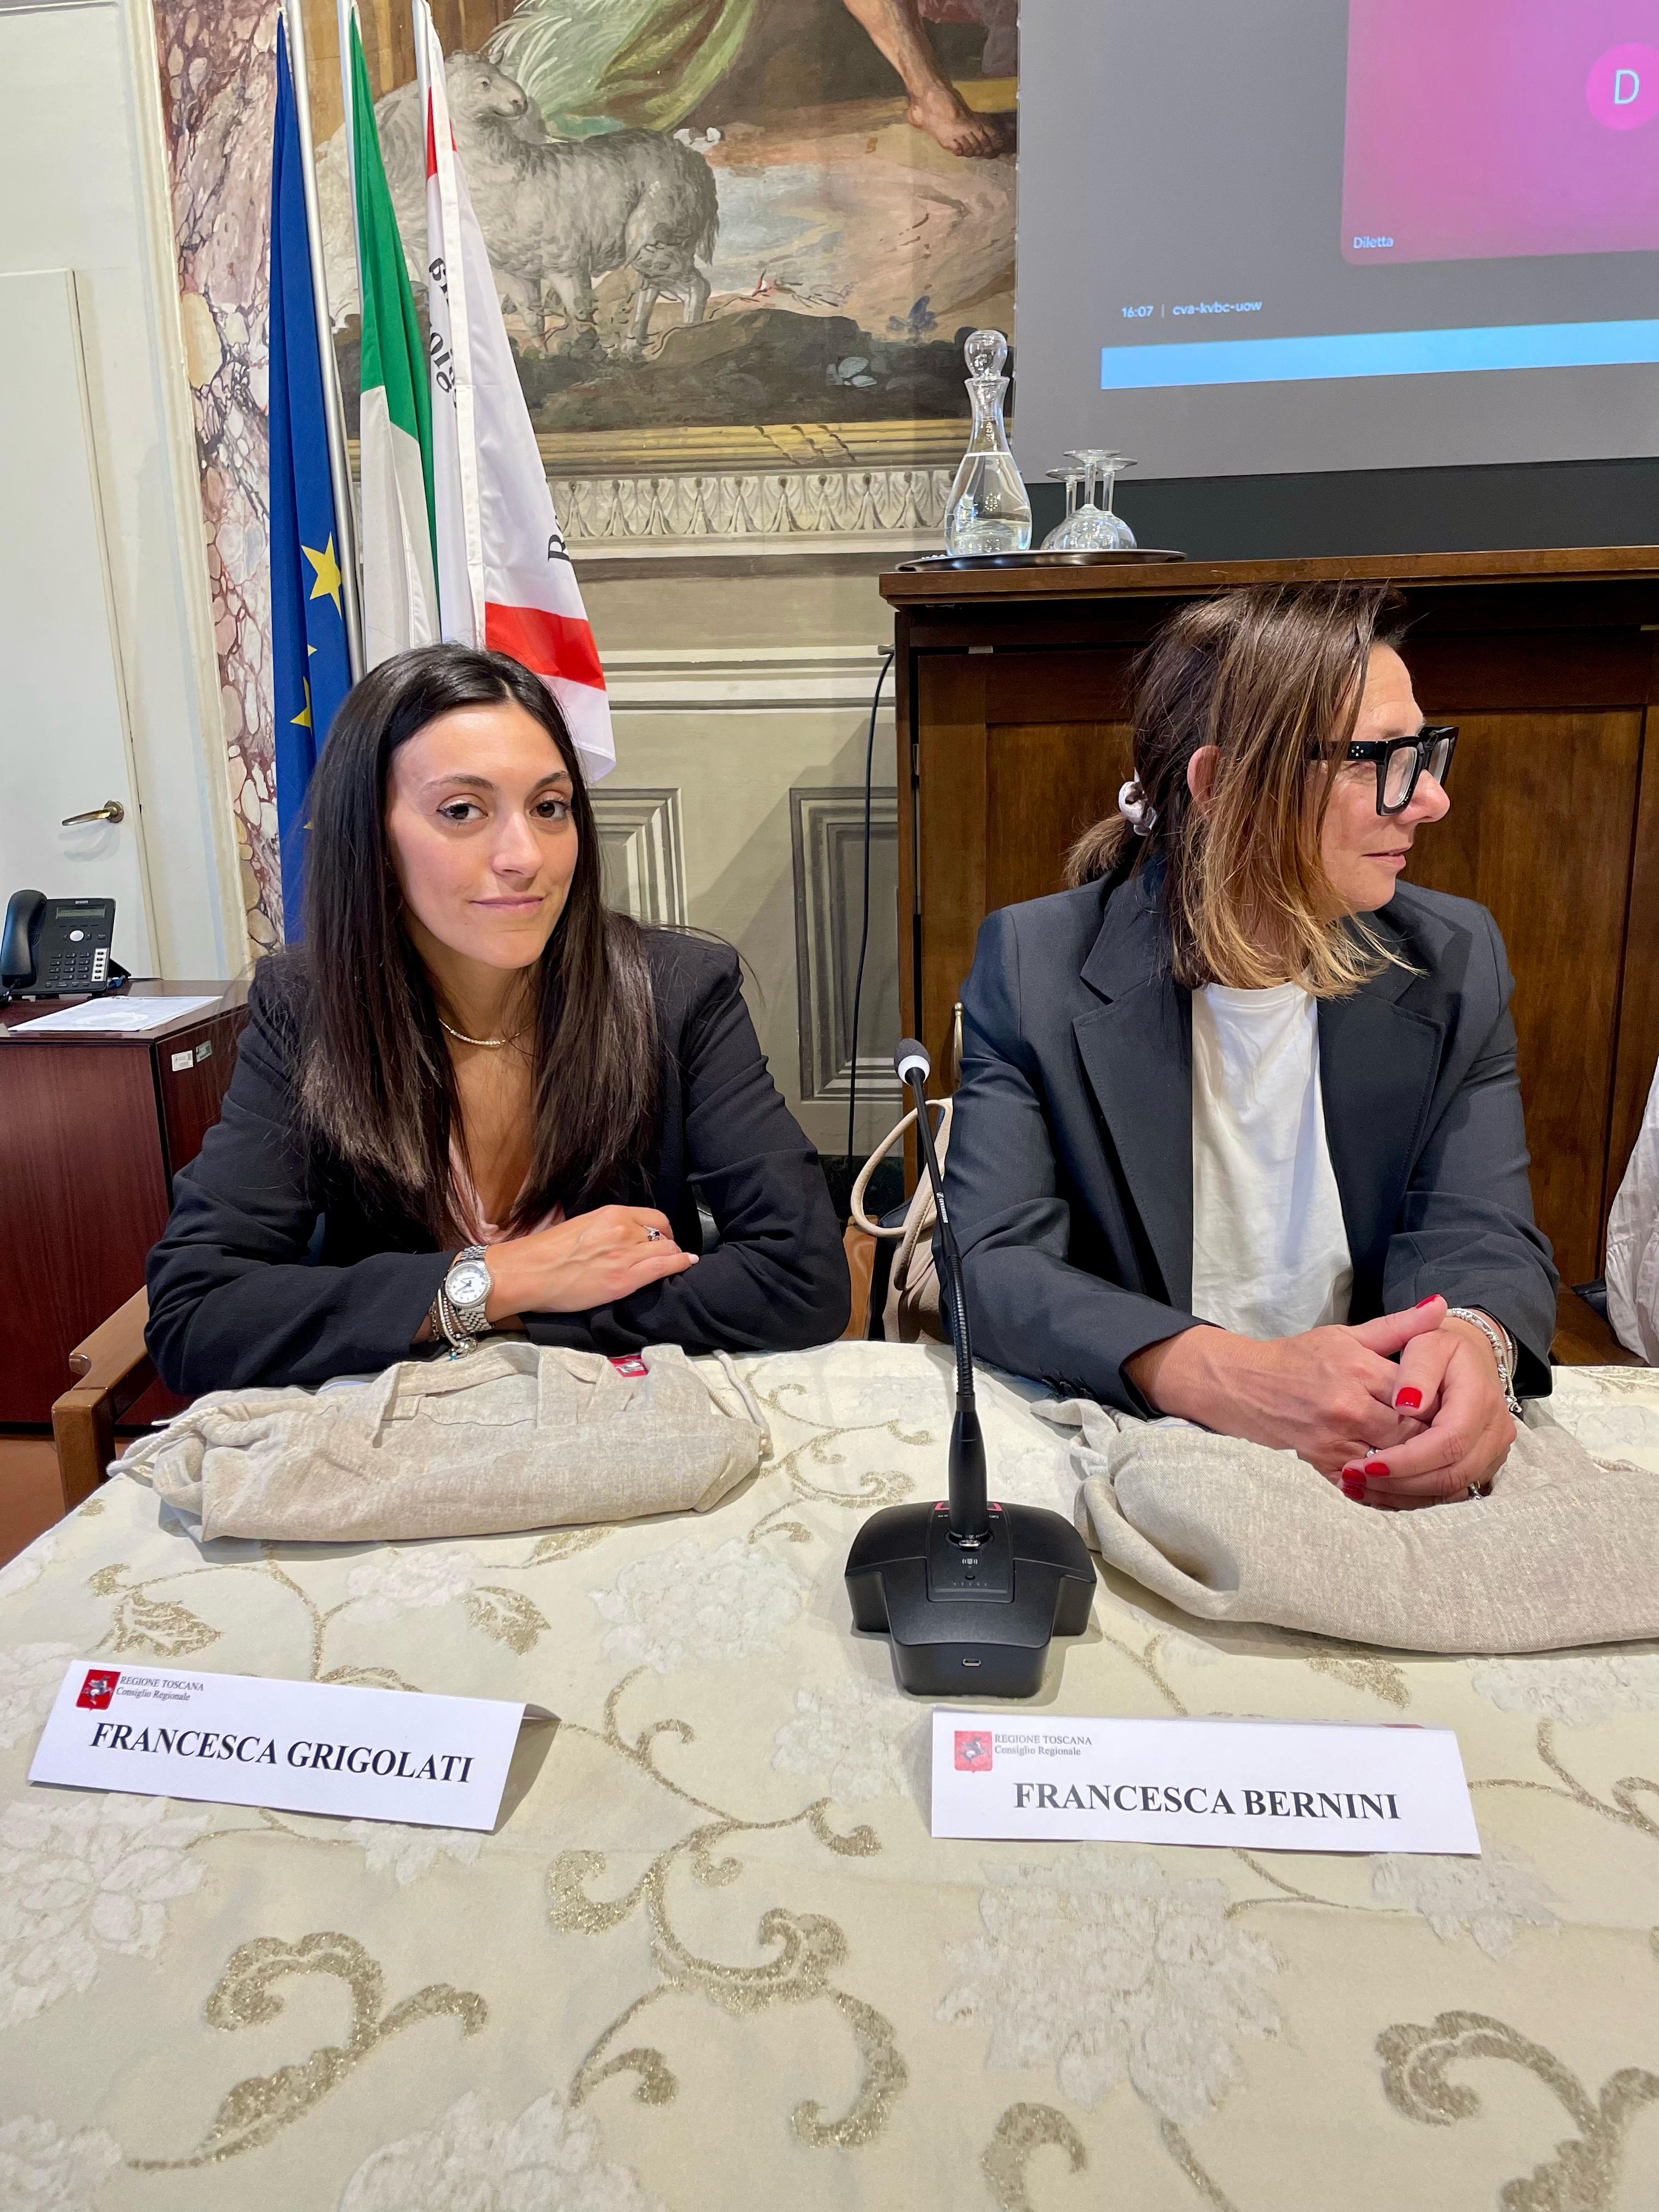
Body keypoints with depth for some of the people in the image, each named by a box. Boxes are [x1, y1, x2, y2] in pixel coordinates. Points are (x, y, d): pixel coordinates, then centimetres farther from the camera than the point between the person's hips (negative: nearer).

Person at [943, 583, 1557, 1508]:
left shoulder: (1455, 963, 2)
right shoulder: (1037, 962, -8)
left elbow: (1481, 1232, -3)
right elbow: (992, 1259, -15)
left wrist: (1473, 1340, -29)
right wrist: (1221, 1375, -32)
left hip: (1390, 1478, 2)